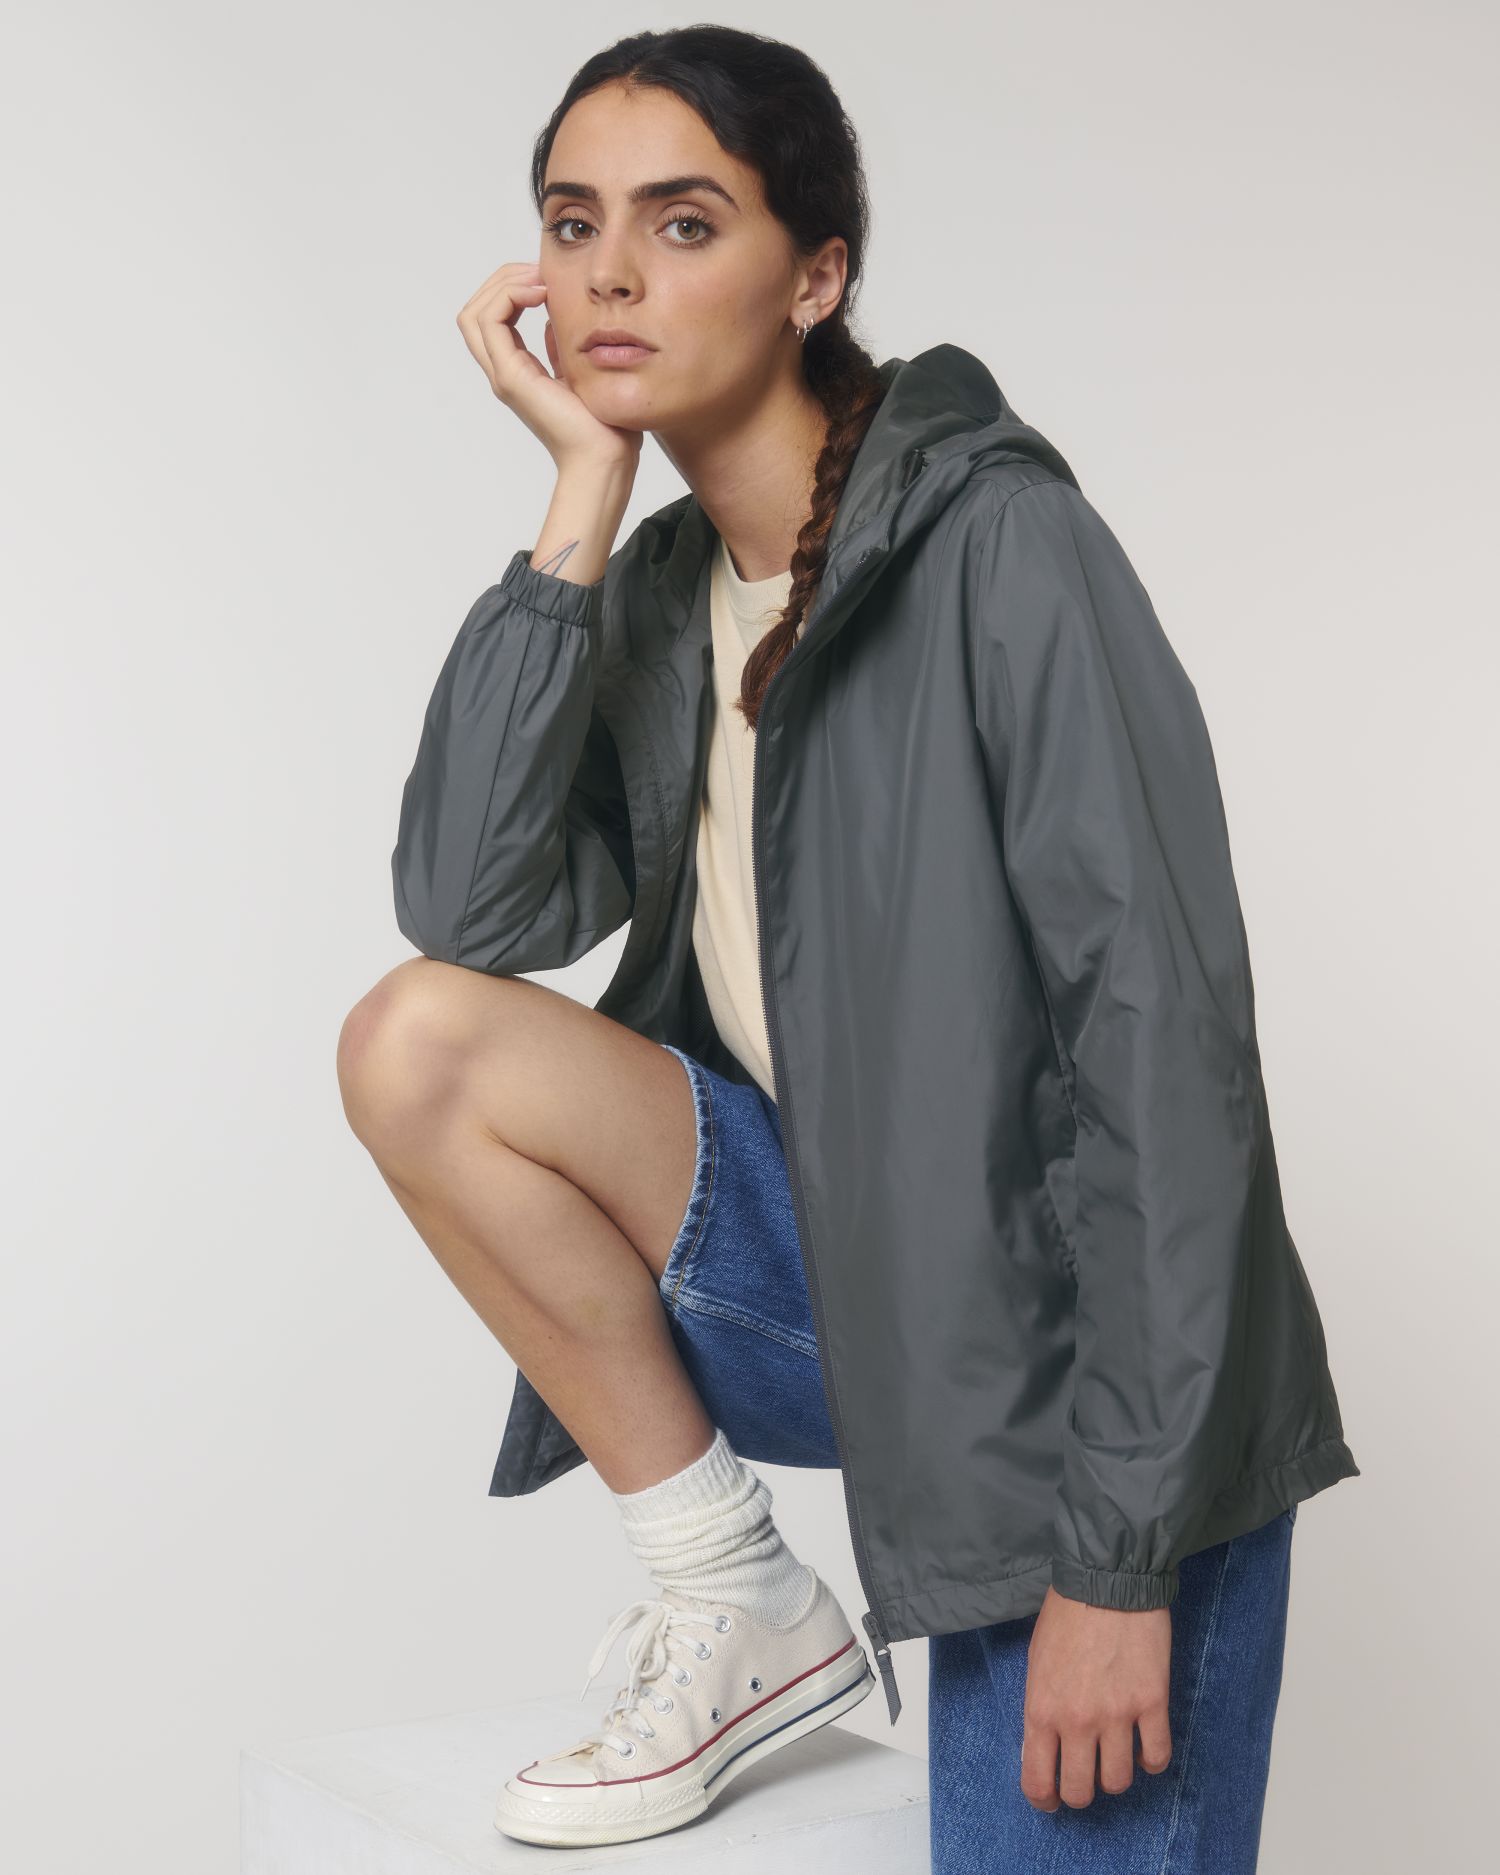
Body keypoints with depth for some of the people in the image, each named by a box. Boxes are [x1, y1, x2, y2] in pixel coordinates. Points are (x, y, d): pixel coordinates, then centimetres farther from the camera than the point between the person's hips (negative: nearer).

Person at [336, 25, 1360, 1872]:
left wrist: (1121, 1557, -22)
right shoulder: (660, 589, 4)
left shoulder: (999, 544, -17)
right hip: (843, 1285, 6)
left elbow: (1167, 1043, -21)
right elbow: (471, 911, -11)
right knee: (418, 1042, -13)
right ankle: (739, 1613, 0)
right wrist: (583, 499, -14)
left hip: (1080, 1385, -6)